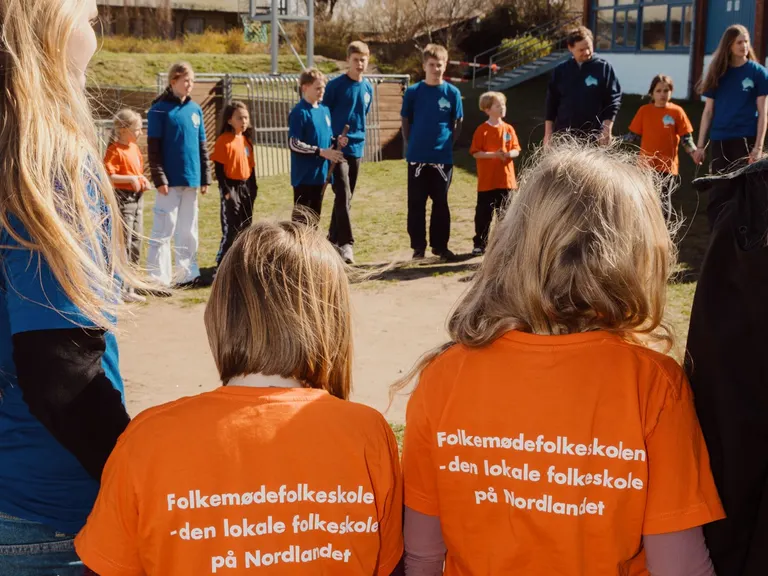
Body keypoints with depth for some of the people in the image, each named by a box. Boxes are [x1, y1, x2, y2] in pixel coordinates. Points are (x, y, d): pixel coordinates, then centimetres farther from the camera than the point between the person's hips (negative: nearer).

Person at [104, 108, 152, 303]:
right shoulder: (115, 150, -14)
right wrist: (131, 179, -24)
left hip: (138, 198, 9)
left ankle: (129, 287, 20)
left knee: (136, 242, 12)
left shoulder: (135, 148, 13)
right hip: (123, 198, -9)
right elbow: (107, 176, -22)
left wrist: (143, 180, 7)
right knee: (124, 243, -5)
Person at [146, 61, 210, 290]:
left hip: (191, 179, 6)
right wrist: (159, 179, -14)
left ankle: (187, 272, 20)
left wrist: (205, 177, 11)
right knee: (164, 229, -4)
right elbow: (153, 148, -8)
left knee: (188, 229, 12)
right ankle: (159, 277, 1)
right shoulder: (160, 110, -5)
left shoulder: (195, 109, 11)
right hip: (170, 180, -6)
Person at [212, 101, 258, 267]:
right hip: (231, 187, -7)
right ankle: (222, 263, 1)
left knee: (245, 226, 13)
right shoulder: (224, 140, -12)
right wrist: (226, 190, -16)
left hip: (246, 186, 7)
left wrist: (253, 187, 11)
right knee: (231, 228, -8)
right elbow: (219, 168, -13)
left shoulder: (246, 140, 10)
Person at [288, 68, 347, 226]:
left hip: (321, 173, 8)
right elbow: (294, 144, -18)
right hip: (304, 175, -8)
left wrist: (336, 141, -3)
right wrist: (321, 152, -20)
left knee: (315, 216, 15)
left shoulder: (324, 109, 10)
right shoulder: (299, 112, -14)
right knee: (301, 216, -1)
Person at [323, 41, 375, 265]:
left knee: (346, 198, 11)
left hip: (356, 148, 6)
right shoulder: (336, 85, -8)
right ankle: (346, 242, -12)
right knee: (343, 196, -14)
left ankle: (333, 238, 24)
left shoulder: (368, 88, 9)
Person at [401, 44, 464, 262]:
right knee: (416, 204, 4)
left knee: (441, 203, 7)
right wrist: (413, 145, 3)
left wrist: (446, 144, 1)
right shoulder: (413, 92, 0)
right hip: (417, 157, 0)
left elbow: (457, 124, 8)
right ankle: (418, 247, 13)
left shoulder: (452, 93, 0)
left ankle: (440, 245, 17)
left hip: (442, 158, 0)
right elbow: (406, 122, 8)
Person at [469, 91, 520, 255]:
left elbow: (516, 150, 7)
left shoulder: (508, 129, 6)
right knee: (483, 213, 1)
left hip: (506, 179, 3)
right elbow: (475, 153, -9)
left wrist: (509, 154, -16)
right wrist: (493, 154, -21)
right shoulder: (482, 130, -5)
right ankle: (480, 244, 8)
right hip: (487, 181, -3)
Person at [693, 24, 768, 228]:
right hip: (720, 141, 3)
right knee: (717, 195, 4)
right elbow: (708, 111, 10)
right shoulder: (718, 73, 8)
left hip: (746, 139, -3)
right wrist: (700, 145, 6)